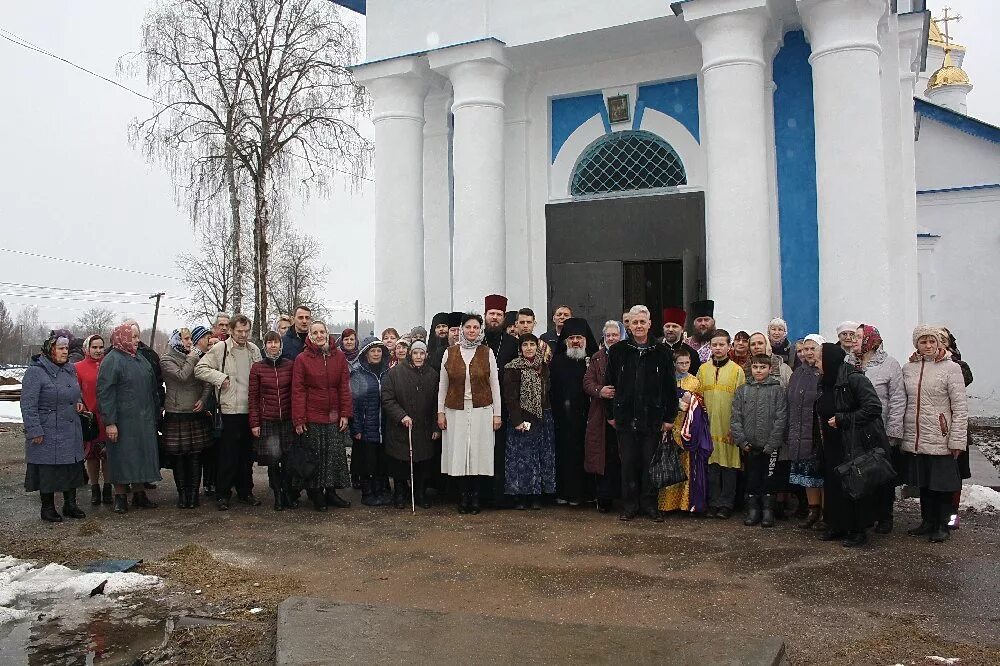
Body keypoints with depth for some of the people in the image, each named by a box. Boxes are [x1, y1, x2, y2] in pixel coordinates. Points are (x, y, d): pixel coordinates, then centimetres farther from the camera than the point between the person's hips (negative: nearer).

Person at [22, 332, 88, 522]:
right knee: (48, 470, 2)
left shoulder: (70, 369, 11)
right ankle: (48, 508, 15)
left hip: (71, 433, 7)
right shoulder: (36, 372, -11)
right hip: (48, 433, -7)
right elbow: (28, 405, -14)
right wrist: (35, 431, -18)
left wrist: (78, 403, 8)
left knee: (72, 468, 11)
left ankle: (70, 504, 23)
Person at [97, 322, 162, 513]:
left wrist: (155, 414, 16)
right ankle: (120, 497, 12)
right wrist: (110, 422, -19)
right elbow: (105, 392, -15)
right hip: (123, 420, -7)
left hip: (144, 420, 7)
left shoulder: (141, 359, 14)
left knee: (142, 456, 11)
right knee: (123, 457, 1)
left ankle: (139, 494, 21)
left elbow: (152, 388, 19)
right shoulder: (112, 360, -9)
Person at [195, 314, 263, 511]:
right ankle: (222, 495, 10)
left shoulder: (254, 350, 10)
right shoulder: (220, 349, -5)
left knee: (247, 453, 12)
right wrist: (220, 377, -17)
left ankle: (245, 491, 23)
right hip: (229, 410, -5)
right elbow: (200, 369, -7)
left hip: (249, 410, 5)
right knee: (227, 454, 0)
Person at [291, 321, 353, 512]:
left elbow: (345, 387, 4)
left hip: (335, 417, 3)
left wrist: (345, 414, -2)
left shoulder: (339, 357, 4)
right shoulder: (302, 359, -3)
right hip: (312, 416, -2)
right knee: (315, 455, 5)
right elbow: (298, 391, -5)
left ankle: (331, 492, 19)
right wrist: (298, 419, -9)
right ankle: (316, 494, 17)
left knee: (336, 454, 7)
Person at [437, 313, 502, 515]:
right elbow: (443, 385, 7)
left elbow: (495, 384, 3)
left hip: (481, 410, -1)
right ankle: (463, 496, 14)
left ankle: (475, 496, 13)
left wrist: (497, 413, 0)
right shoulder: (450, 353, 3)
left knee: (478, 452, 1)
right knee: (458, 453, 2)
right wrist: (440, 411, 2)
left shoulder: (487, 353, 2)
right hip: (456, 411, 1)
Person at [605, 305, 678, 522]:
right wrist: (611, 414, 4)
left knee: (650, 462, 6)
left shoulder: (661, 353, 2)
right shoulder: (617, 351, 3)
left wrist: (669, 417, 1)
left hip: (653, 419, 0)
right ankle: (630, 504, 17)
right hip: (625, 419, 1)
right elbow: (609, 384, 6)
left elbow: (670, 388, 3)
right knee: (628, 463, 6)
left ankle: (649, 504, 19)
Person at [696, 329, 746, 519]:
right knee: (711, 465, 6)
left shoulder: (737, 371, 0)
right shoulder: (703, 369, 9)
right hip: (709, 426, 3)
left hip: (729, 428, -3)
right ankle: (713, 504, 15)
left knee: (729, 466, 2)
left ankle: (726, 504, 11)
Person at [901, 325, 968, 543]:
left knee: (942, 484, 5)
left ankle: (943, 525, 19)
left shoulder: (950, 368, -7)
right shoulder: (908, 368, 6)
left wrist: (957, 440, -11)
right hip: (915, 439, 4)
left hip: (940, 440, -4)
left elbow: (960, 407, -8)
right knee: (923, 483, 14)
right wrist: (900, 435, 7)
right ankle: (927, 521, 28)